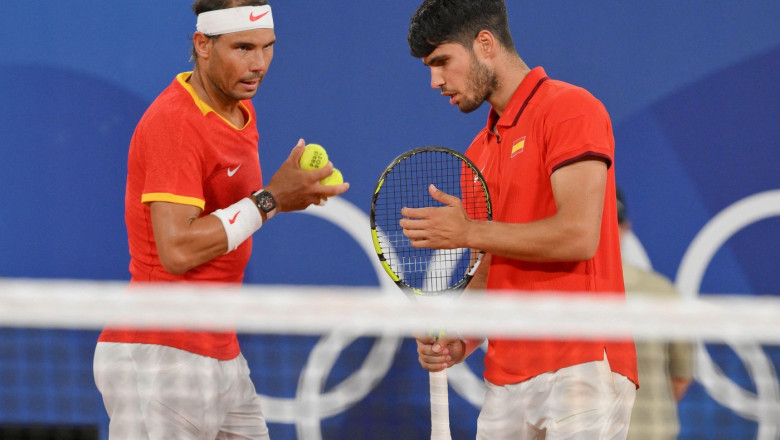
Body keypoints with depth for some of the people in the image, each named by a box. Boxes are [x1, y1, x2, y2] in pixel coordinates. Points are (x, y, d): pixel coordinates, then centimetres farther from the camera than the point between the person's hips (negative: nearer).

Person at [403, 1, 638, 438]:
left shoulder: (570, 108, -6)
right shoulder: (478, 154, 19)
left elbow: (578, 235, -17)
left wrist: (468, 232, -9)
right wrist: (461, 340, 2)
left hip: (580, 365, -7)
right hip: (507, 380, 7)